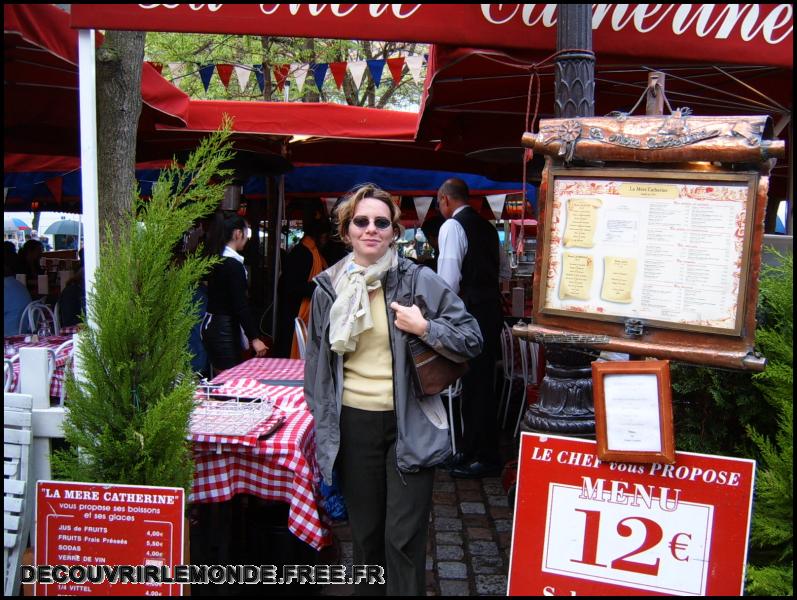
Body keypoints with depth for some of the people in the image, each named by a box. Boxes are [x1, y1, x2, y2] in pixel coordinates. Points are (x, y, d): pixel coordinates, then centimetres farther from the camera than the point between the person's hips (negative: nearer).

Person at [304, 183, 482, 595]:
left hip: (409, 424, -3)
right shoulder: (329, 286, 4)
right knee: (365, 533, 16)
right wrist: (322, 420, 13)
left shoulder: (420, 280, -5)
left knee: (404, 538, 2)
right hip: (354, 424, 3)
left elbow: (472, 341, -2)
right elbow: (316, 360, 13)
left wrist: (424, 328, -17)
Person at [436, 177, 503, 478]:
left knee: (474, 385, -1)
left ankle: (486, 458, 8)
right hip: (491, 308, 9)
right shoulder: (486, 226, 17)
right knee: (480, 382, 15)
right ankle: (474, 451, 27)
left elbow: (449, 279, -16)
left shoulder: (452, 226, -9)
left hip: (471, 313, -9)